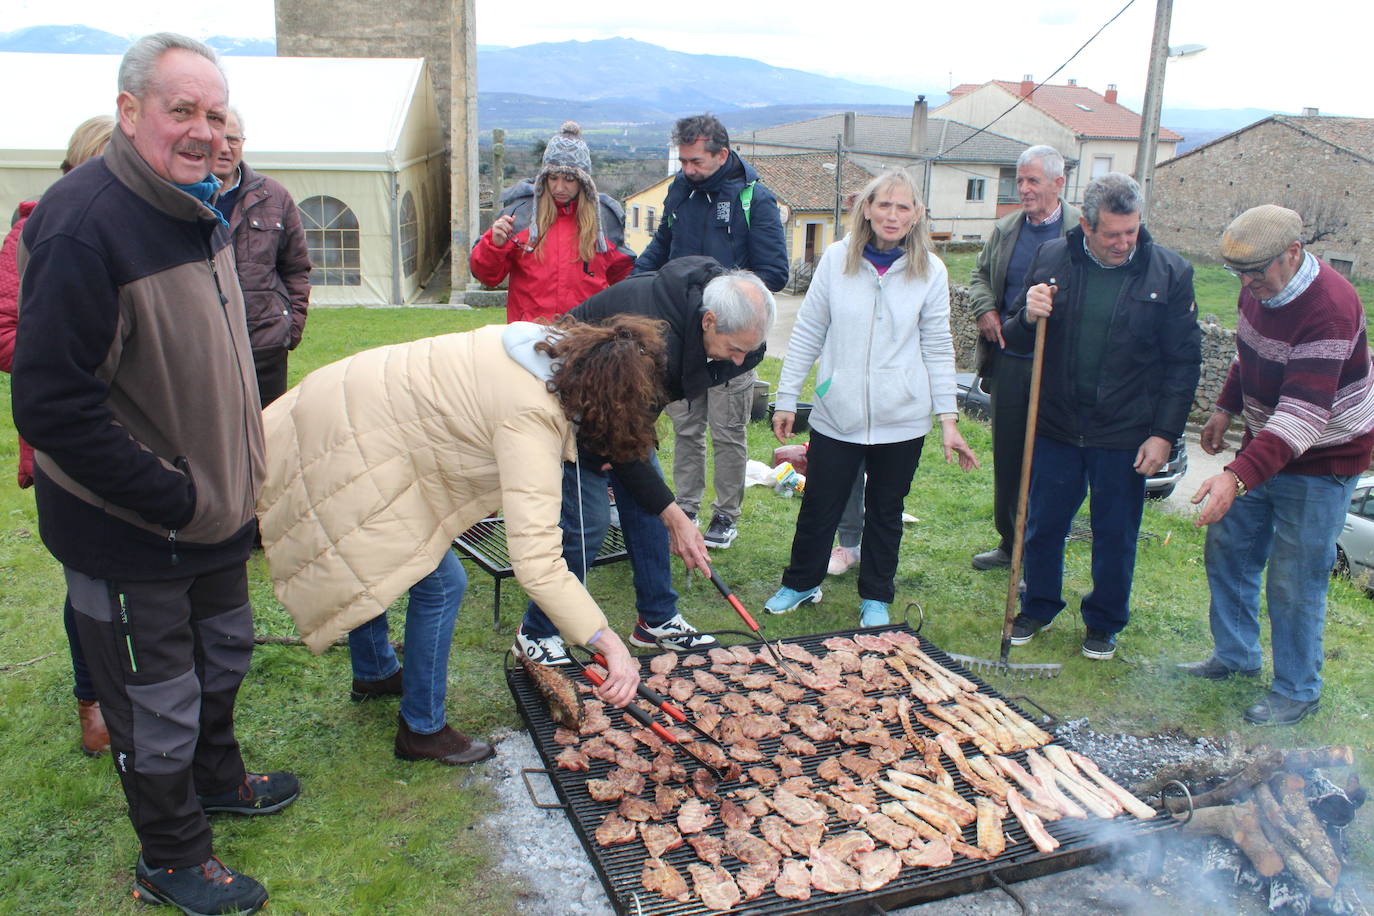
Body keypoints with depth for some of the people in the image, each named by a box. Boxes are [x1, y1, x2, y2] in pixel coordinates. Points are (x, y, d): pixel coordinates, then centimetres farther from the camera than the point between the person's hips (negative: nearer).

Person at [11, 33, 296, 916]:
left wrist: (232, 478, 12)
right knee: (158, 706, 10)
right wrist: (173, 499, -23)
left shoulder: (199, 209, 4)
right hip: (130, 538, -8)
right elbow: (52, 407, -28)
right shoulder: (84, 227, -26)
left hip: (215, 506, 8)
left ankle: (217, 775, 52)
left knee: (224, 655, 27)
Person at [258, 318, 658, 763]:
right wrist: (609, 642, -37)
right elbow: (536, 558, -37)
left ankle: (373, 673, 51)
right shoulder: (531, 417, -30)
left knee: (372, 565, 28)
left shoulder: (549, 346, -5)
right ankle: (422, 730, 13)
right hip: (348, 454, -10)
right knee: (439, 583, -4)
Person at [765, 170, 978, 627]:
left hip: (902, 419, 0)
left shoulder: (930, 271, -2)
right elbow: (806, 334, 2)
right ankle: (801, 583, 33)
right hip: (837, 414, 0)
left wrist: (948, 418, -3)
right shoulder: (836, 259, -3)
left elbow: (938, 348, 2)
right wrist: (786, 398, 2)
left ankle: (876, 597, 32)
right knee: (819, 506, 9)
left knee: (886, 512, 14)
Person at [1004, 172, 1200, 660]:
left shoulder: (1169, 272, -6)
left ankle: (1104, 622, 32)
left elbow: (1183, 362, -2)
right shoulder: (1051, 259, -2)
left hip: (1126, 434, -1)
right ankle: (1038, 607, 36)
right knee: (1043, 526, 14)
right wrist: (1028, 318, -18)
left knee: (1116, 536, 12)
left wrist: (1164, 433, -8)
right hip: (1055, 426, 2)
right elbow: (1017, 341, 5)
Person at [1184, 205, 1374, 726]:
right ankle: (1236, 656, 33)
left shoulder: (1329, 309, -30)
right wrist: (1225, 409, 16)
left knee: (1294, 582, -2)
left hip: (1319, 464, -8)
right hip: (1263, 447, 8)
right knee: (1227, 550, 14)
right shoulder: (1260, 288, -3)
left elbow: (1302, 417, -37)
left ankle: (1298, 693, 17)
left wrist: (1237, 478, -46)